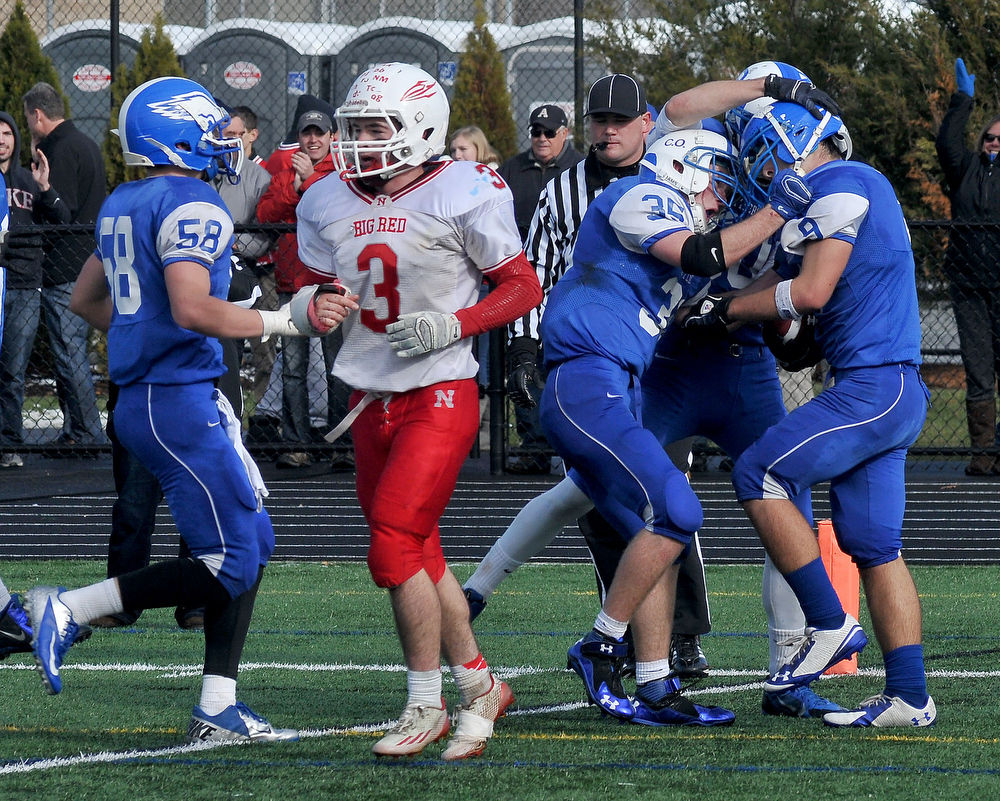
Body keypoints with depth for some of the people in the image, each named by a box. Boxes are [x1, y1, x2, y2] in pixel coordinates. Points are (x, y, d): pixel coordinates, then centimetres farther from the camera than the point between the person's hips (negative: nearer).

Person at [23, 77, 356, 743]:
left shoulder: (123, 206, 14)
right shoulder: (192, 206, -14)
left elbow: (86, 300, 25)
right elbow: (192, 309, -27)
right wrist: (287, 321, -25)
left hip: (143, 396, 10)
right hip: (181, 397, -10)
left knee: (254, 543, 12)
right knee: (231, 562, -7)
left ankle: (217, 710, 8)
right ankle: (70, 610, -7)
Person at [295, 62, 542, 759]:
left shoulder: (462, 196, -11)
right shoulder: (329, 205, 7)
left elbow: (524, 286, -5)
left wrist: (454, 324, -18)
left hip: (441, 395, -7)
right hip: (371, 399, 7)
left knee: (395, 549, -14)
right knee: (419, 554, 11)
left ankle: (426, 706, -1)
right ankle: (480, 688, 25)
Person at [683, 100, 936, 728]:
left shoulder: (841, 184, -9)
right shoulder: (851, 192, 22)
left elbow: (811, 293, -16)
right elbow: (785, 281, 24)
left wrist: (727, 311, -4)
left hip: (874, 386, -10)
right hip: (896, 393, 10)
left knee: (760, 476, -7)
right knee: (874, 545, 7)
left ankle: (829, 624, -4)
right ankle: (909, 697, 6)